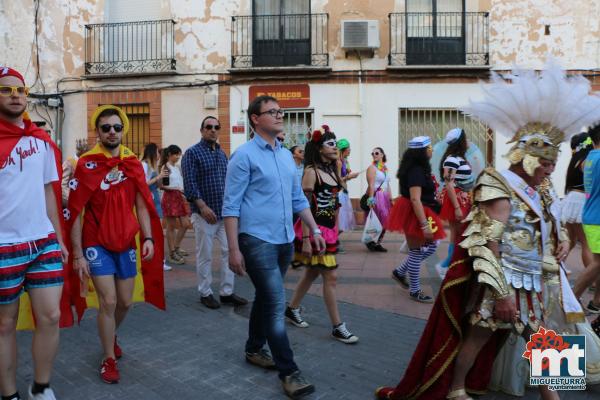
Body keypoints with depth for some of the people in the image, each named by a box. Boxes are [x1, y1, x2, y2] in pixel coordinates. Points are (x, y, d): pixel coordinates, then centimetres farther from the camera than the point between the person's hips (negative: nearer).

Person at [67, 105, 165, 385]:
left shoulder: (133, 163, 2)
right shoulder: (86, 165, -10)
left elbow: (142, 205, 6)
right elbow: (76, 213, -9)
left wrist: (148, 238, -6)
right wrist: (78, 254, -11)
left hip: (127, 244, 4)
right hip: (97, 245, -4)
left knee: (125, 302, 13)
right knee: (108, 302, -6)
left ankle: (110, 336, 44)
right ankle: (109, 359, 15)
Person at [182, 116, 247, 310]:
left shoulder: (222, 153, 15)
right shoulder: (192, 153, -5)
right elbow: (189, 183, -13)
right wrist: (203, 206, -20)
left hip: (225, 212, 6)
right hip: (204, 213, -6)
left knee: (229, 251, 5)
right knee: (205, 255, 3)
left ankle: (227, 292, 15)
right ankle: (205, 293, 17)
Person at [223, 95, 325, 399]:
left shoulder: (287, 155, 12)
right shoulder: (244, 155, -8)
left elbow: (297, 198, 19)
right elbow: (231, 206, -11)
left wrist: (314, 229, 14)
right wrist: (234, 249, -15)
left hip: (285, 240, 7)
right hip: (257, 240, -7)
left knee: (265, 298, 18)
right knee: (276, 303, -8)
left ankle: (254, 350, 36)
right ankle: (289, 372, 1)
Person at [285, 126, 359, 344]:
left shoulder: (332, 171, 11)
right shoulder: (311, 171, -14)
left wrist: (335, 230, 16)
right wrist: (306, 239, -21)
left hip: (329, 229, 9)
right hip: (315, 230, -9)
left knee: (312, 273, 17)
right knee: (331, 276, -5)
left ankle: (292, 309, 34)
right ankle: (337, 327, 5)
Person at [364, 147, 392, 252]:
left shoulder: (385, 168, 17)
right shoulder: (372, 168, -4)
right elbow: (371, 185, -14)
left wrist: (391, 199, 17)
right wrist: (371, 199, -23)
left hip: (385, 197, 7)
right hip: (376, 196, -7)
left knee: (384, 222, 5)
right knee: (377, 222, -10)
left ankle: (378, 243, 13)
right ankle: (370, 241, 5)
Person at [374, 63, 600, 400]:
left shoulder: (533, 192, 10)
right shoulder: (500, 187, -16)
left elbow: (542, 229, 26)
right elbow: (489, 245, -21)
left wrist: (562, 240, 5)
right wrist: (502, 292, -24)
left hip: (529, 283, 8)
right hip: (503, 280, -8)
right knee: (479, 335, 3)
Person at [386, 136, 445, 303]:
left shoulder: (419, 168, 11)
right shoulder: (416, 171, -22)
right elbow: (415, 199, -28)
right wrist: (424, 224, -30)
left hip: (420, 213, 10)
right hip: (415, 214, -10)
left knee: (431, 245, 16)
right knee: (416, 252, 1)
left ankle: (400, 272, 24)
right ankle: (415, 291, 15)